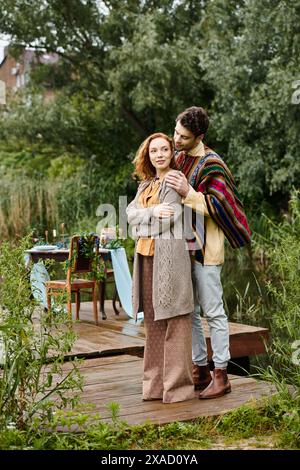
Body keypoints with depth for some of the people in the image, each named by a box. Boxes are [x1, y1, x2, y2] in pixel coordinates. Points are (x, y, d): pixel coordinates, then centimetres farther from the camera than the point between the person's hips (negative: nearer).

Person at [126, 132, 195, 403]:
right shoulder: (146, 184, 20)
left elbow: (166, 220, -12)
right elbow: (131, 213, 5)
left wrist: (141, 223, 1)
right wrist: (153, 212, -11)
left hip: (169, 256, -7)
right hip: (146, 257, 7)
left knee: (175, 321, -5)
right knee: (153, 321, 9)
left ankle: (178, 385, 0)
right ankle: (156, 383, 16)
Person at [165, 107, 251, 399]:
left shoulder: (211, 164, -12)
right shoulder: (178, 158, 13)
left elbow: (218, 207, -18)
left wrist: (189, 193, -26)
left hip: (204, 248, -8)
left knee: (212, 311, -3)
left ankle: (221, 375, 4)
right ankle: (200, 371, 21)